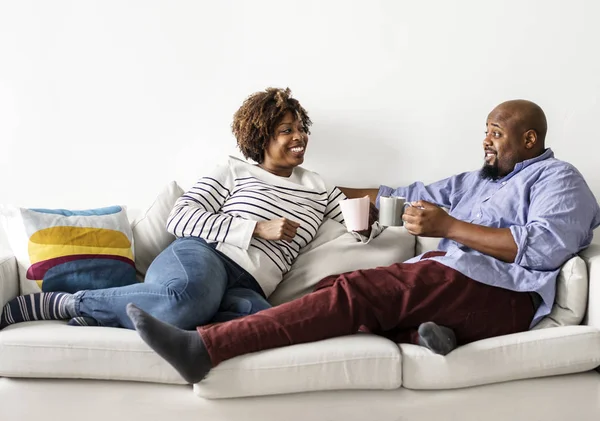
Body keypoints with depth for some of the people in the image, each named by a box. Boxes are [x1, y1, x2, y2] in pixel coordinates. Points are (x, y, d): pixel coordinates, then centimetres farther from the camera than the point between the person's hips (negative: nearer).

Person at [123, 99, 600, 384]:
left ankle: (205, 348, -36)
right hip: (445, 278, 8)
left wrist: (448, 227, -14)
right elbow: (416, 195, 30)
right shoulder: (481, 179, 30)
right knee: (333, 285, -10)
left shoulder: (558, 178, 7)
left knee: (357, 290, -27)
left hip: (498, 293, -8)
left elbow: (548, 246, -11)